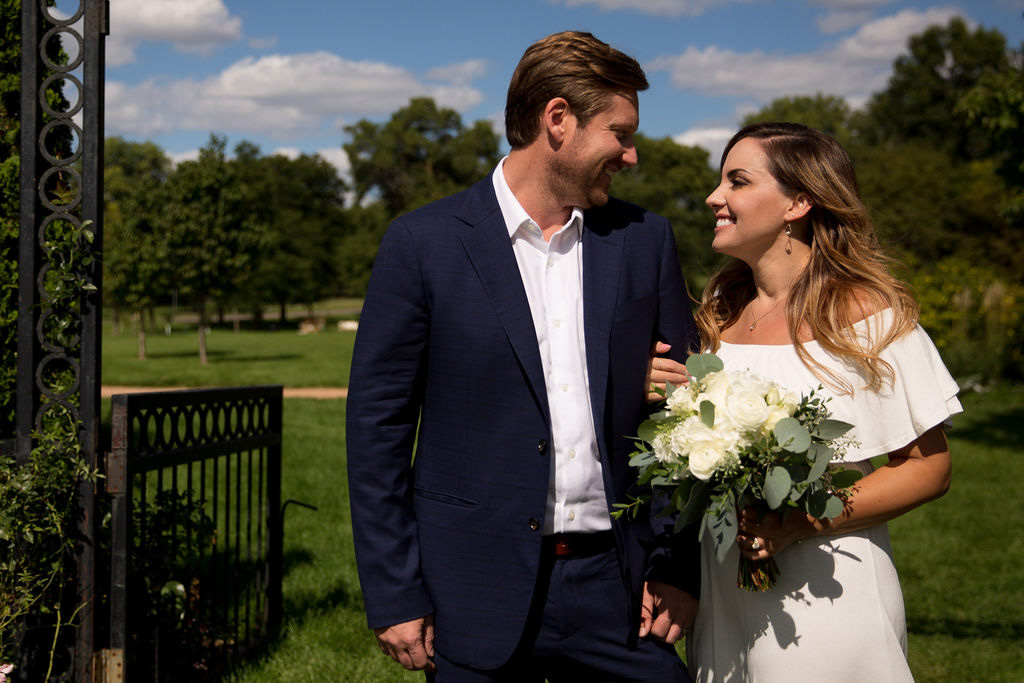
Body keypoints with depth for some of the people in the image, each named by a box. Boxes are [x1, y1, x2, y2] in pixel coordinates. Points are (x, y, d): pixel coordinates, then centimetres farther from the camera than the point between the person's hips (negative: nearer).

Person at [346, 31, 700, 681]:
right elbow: (378, 424, -4)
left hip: (617, 588, 3)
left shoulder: (646, 241, 6)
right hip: (479, 596, -2)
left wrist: (679, 568, 2)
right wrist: (394, 596, -6)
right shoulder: (423, 242, -4)